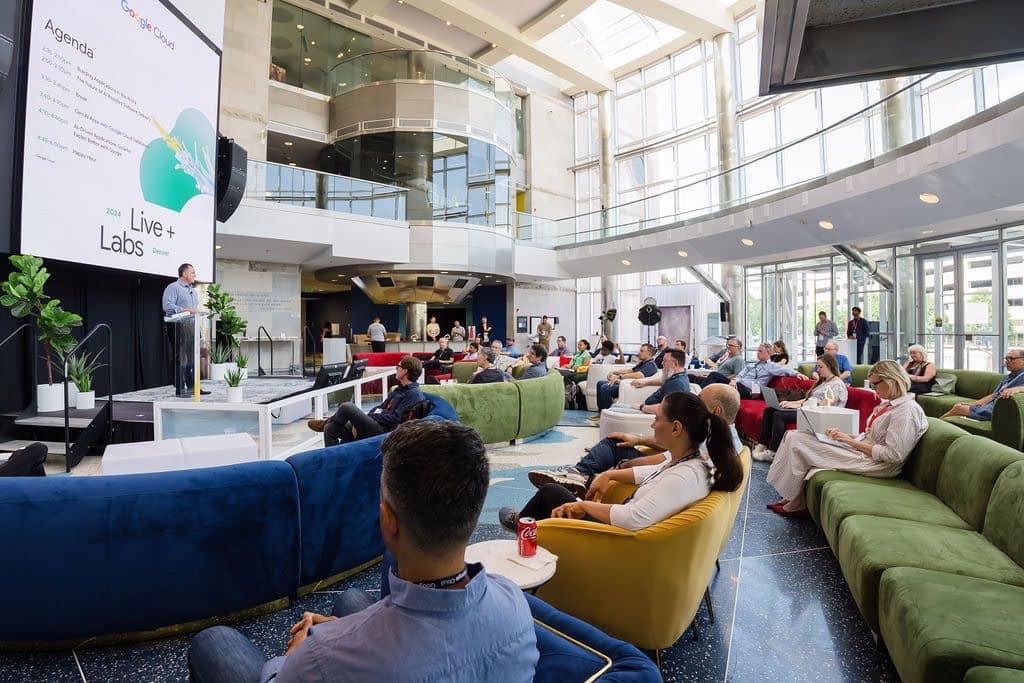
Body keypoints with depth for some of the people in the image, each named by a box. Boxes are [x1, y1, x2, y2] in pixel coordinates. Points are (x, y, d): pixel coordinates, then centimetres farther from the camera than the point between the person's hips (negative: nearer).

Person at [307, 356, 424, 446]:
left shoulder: (414, 394, -11)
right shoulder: (400, 389, 21)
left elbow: (396, 419, -18)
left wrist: (371, 417, -11)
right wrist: (359, 421, 6)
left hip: (382, 430, -10)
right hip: (373, 425, 10)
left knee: (347, 407, -17)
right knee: (330, 428, 4)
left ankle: (325, 422, 10)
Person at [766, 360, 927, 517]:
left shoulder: (906, 410, -17)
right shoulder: (888, 404, 12)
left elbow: (893, 454, -22)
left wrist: (851, 441, -16)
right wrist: (845, 435, 1)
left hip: (874, 464, -10)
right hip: (862, 450, 10)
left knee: (797, 444, -14)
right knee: (794, 437, -1)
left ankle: (794, 505, 2)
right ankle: (792, 500, 1)